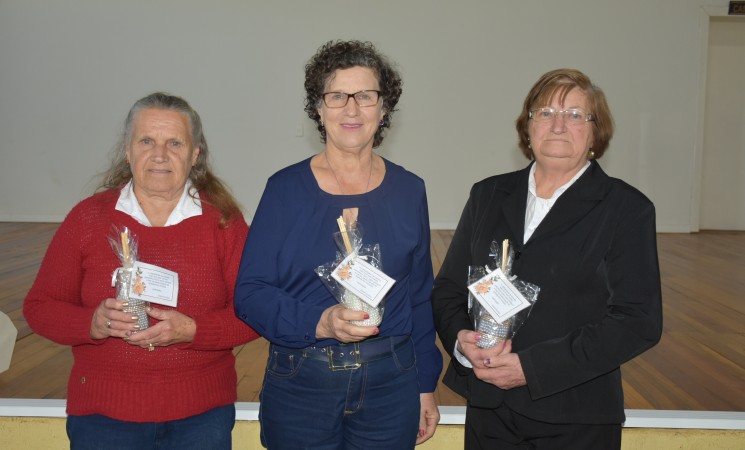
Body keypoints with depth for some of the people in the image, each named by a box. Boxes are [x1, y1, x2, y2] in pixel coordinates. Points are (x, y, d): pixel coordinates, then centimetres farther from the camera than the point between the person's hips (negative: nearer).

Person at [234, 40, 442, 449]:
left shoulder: (408, 191, 2)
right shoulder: (285, 189, -5)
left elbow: (420, 297, 7)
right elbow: (249, 292, -7)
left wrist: (426, 386, 7)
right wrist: (318, 323, -23)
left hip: (391, 384, 2)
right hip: (300, 383, -1)